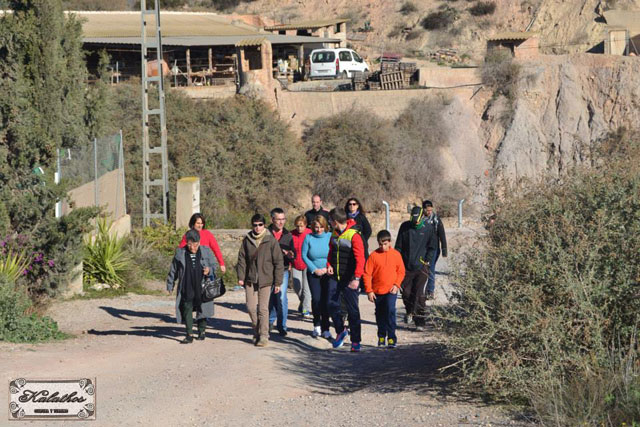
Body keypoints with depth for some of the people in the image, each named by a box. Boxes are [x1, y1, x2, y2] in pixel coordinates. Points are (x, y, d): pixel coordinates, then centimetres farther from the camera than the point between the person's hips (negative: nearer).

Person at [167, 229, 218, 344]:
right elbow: (173, 270, 12)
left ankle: (201, 331, 25)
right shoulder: (180, 253, 5)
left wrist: (209, 270, -13)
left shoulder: (206, 251, 4)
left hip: (202, 288, 0)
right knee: (187, 310, -6)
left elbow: (214, 265, 10)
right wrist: (170, 285, 14)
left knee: (202, 309, 8)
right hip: (186, 289, 0)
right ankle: (189, 335, -2)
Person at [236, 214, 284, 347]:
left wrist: (278, 282, -4)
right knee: (251, 307, 2)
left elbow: (278, 262, -2)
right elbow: (242, 259, 9)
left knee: (263, 308, -4)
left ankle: (263, 336, 4)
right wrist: (241, 276, 0)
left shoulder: (271, 241, -4)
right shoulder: (247, 240, 5)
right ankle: (257, 332, 22)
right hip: (250, 280, 3)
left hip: (265, 280, -3)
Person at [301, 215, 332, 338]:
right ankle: (317, 325, 10)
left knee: (326, 300, -3)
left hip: (328, 273, 0)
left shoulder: (330, 237, -3)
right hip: (313, 273, 0)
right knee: (316, 298, -9)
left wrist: (327, 268, -11)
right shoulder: (308, 238, -1)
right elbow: (304, 255, 2)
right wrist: (315, 269, -6)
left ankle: (325, 329, 7)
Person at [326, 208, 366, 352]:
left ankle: (355, 341, 6)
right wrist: (329, 265, 3)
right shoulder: (334, 235, 9)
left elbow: (360, 258, -19)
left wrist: (357, 278, -27)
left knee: (352, 310, -1)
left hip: (349, 280, -6)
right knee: (333, 306, 3)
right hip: (334, 278, 6)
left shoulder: (354, 235, -14)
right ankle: (341, 331, 25)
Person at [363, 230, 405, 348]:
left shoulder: (396, 254, -1)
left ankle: (391, 337, -13)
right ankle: (381, 336, 29)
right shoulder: (374, 255, -5)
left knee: (390, 310, -19)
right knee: (380, 314, 12)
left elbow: (401, 272, 7)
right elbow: (367, 274, -4)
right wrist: (369, 290, -8)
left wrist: (396, 285, -7)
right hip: (377, 291, 1)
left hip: (391, 291, -1)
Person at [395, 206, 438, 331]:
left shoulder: (428, 229, -1)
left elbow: (432, 247, 9)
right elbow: (398, 246, 9)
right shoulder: (405, 227, 2)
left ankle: (420, 322, -5)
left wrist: (426, 260, -1)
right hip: (406, 266, 2)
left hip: (421, 268, -2)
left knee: (420, 295, -8)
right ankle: (409, 311, 31)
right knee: (406, 293, 2)